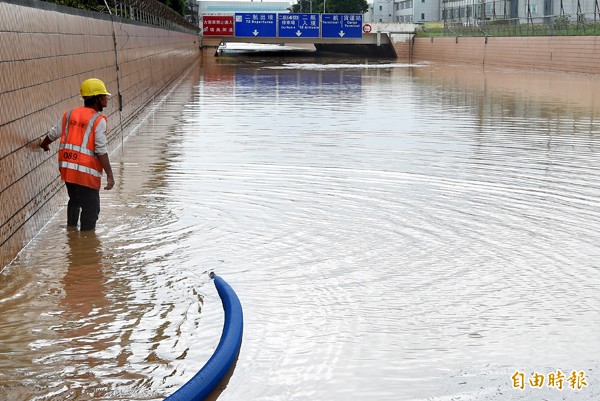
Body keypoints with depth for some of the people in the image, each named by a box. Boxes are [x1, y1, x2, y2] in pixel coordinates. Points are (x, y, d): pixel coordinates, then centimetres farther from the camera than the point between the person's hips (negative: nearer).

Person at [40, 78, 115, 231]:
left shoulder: (70, 114, 9)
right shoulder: (98, 120, -9)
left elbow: (53, 134, 22)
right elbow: (101, 151, -15)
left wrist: (44, 144, 45)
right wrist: (110, 176, -14)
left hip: (67, 167, 7)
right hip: (87, 171, -7)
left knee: (74, 200, 28)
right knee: (91, 208, 3)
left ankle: (71, 228, 41)